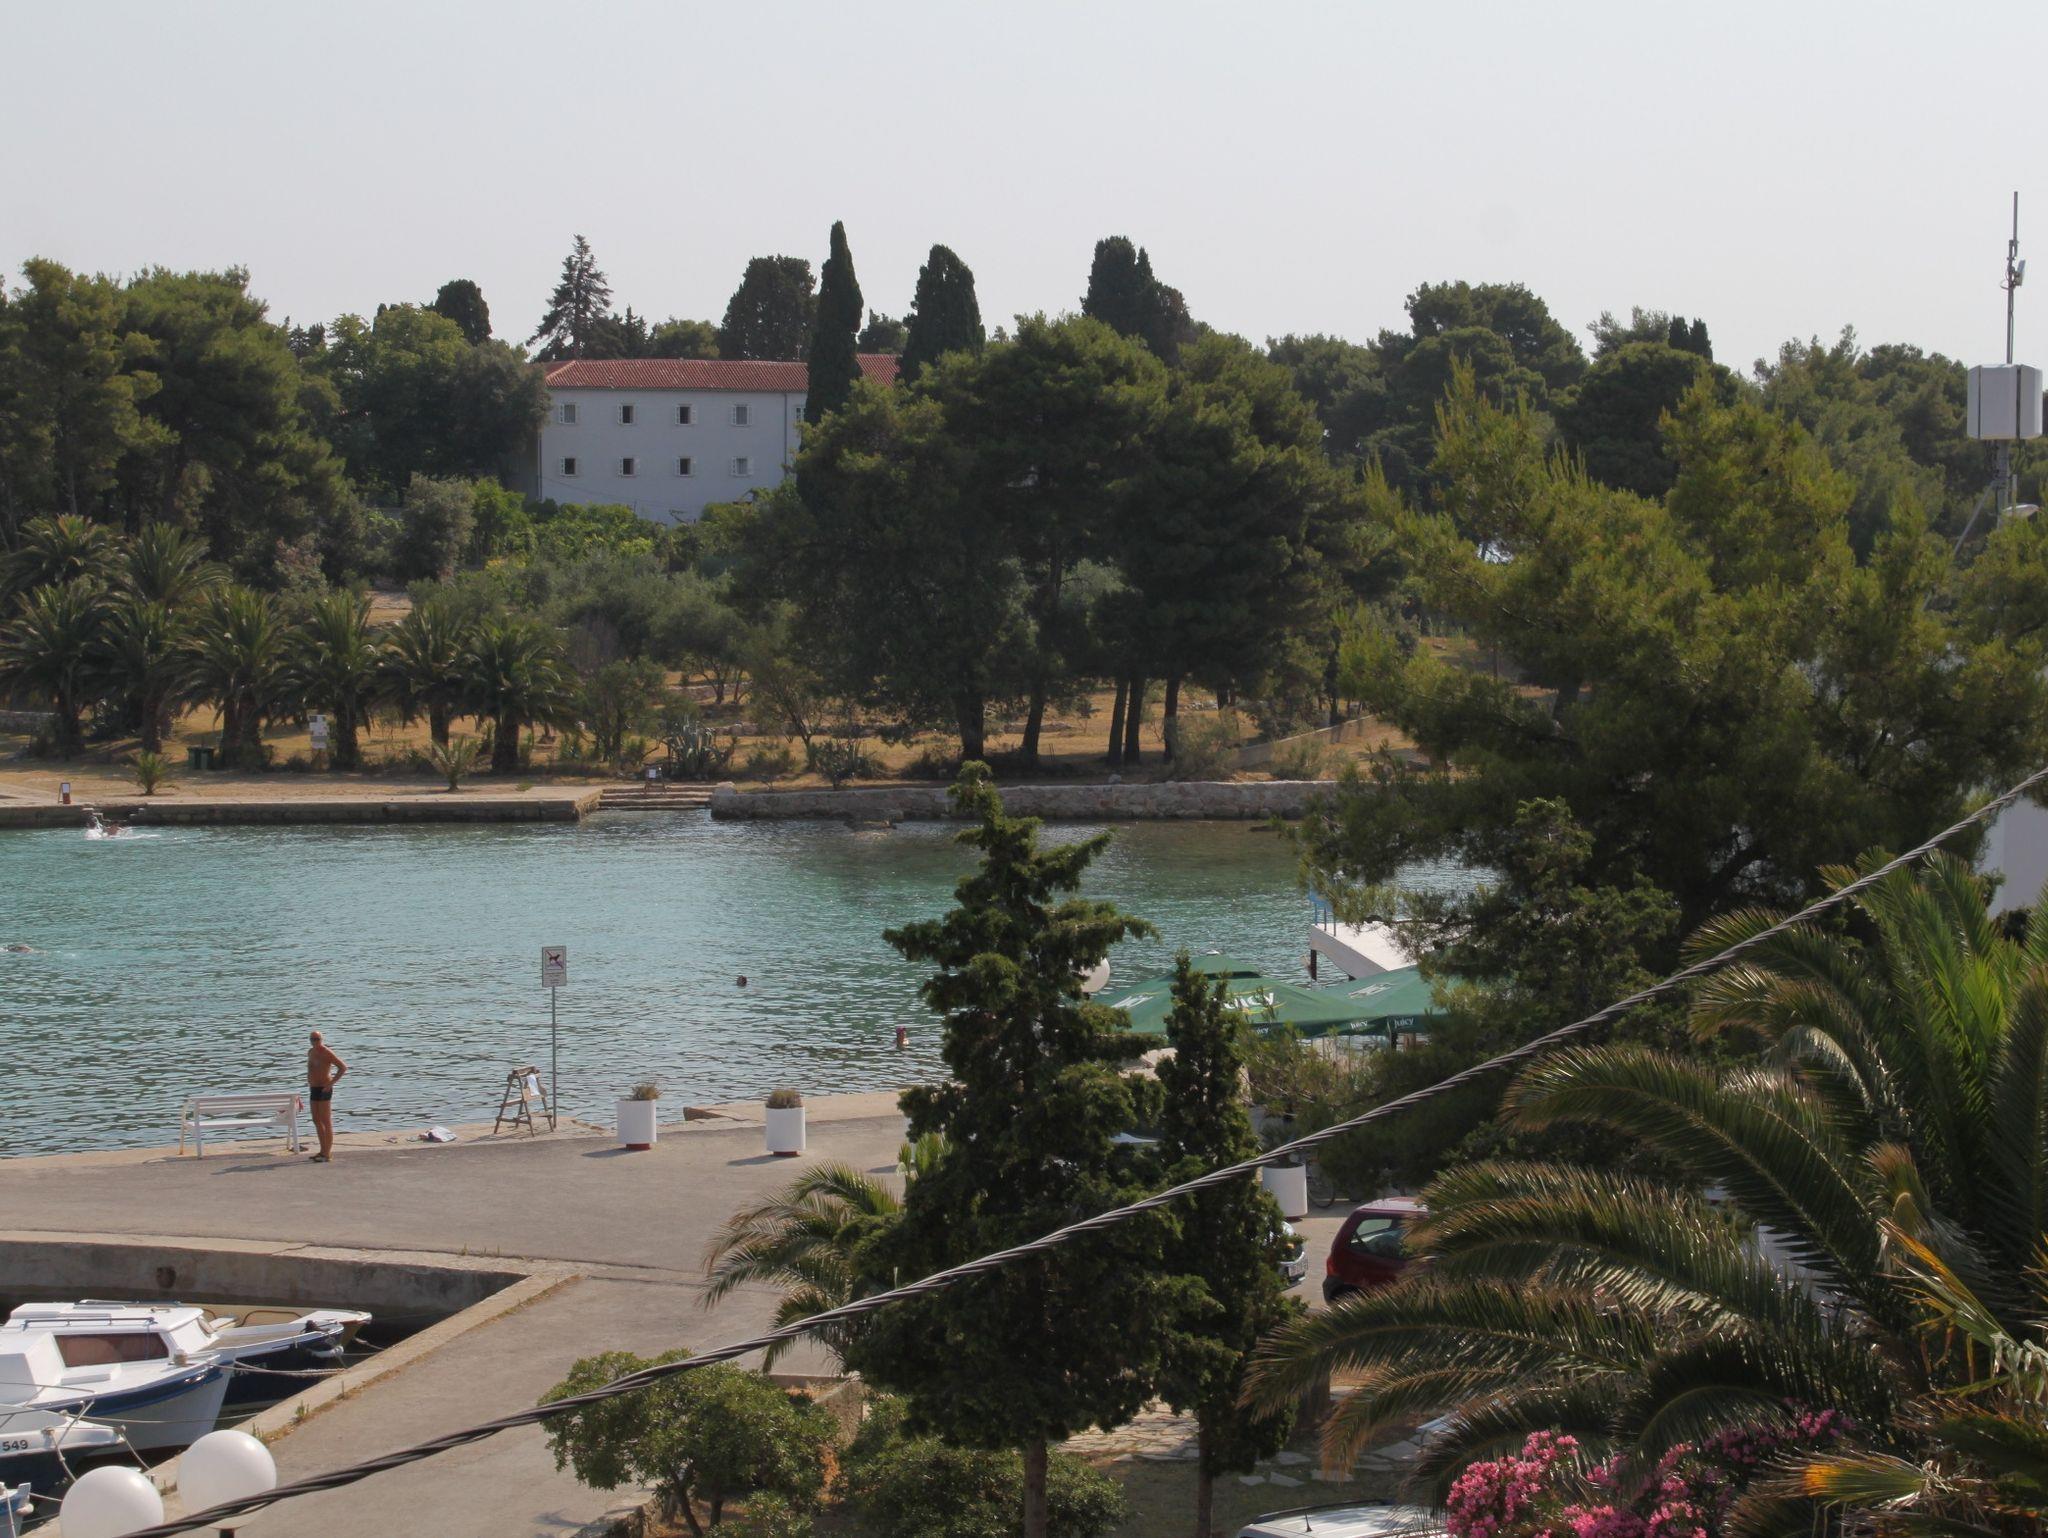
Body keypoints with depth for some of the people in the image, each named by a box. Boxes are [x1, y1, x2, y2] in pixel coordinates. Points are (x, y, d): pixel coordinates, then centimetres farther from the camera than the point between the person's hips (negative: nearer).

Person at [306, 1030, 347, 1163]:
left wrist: (331, 1082, -20)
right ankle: (323, 1151, 23)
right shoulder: (311, 1052, 12)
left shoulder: (326, 1053, -15)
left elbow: (343, 1067, -19)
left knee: (326, 1122, -6)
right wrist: (309, 1080, 19)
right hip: (315, 1089, 9)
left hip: (324, 1090, -9)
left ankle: (328, 1155, -4)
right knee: (317, 1121, 14)